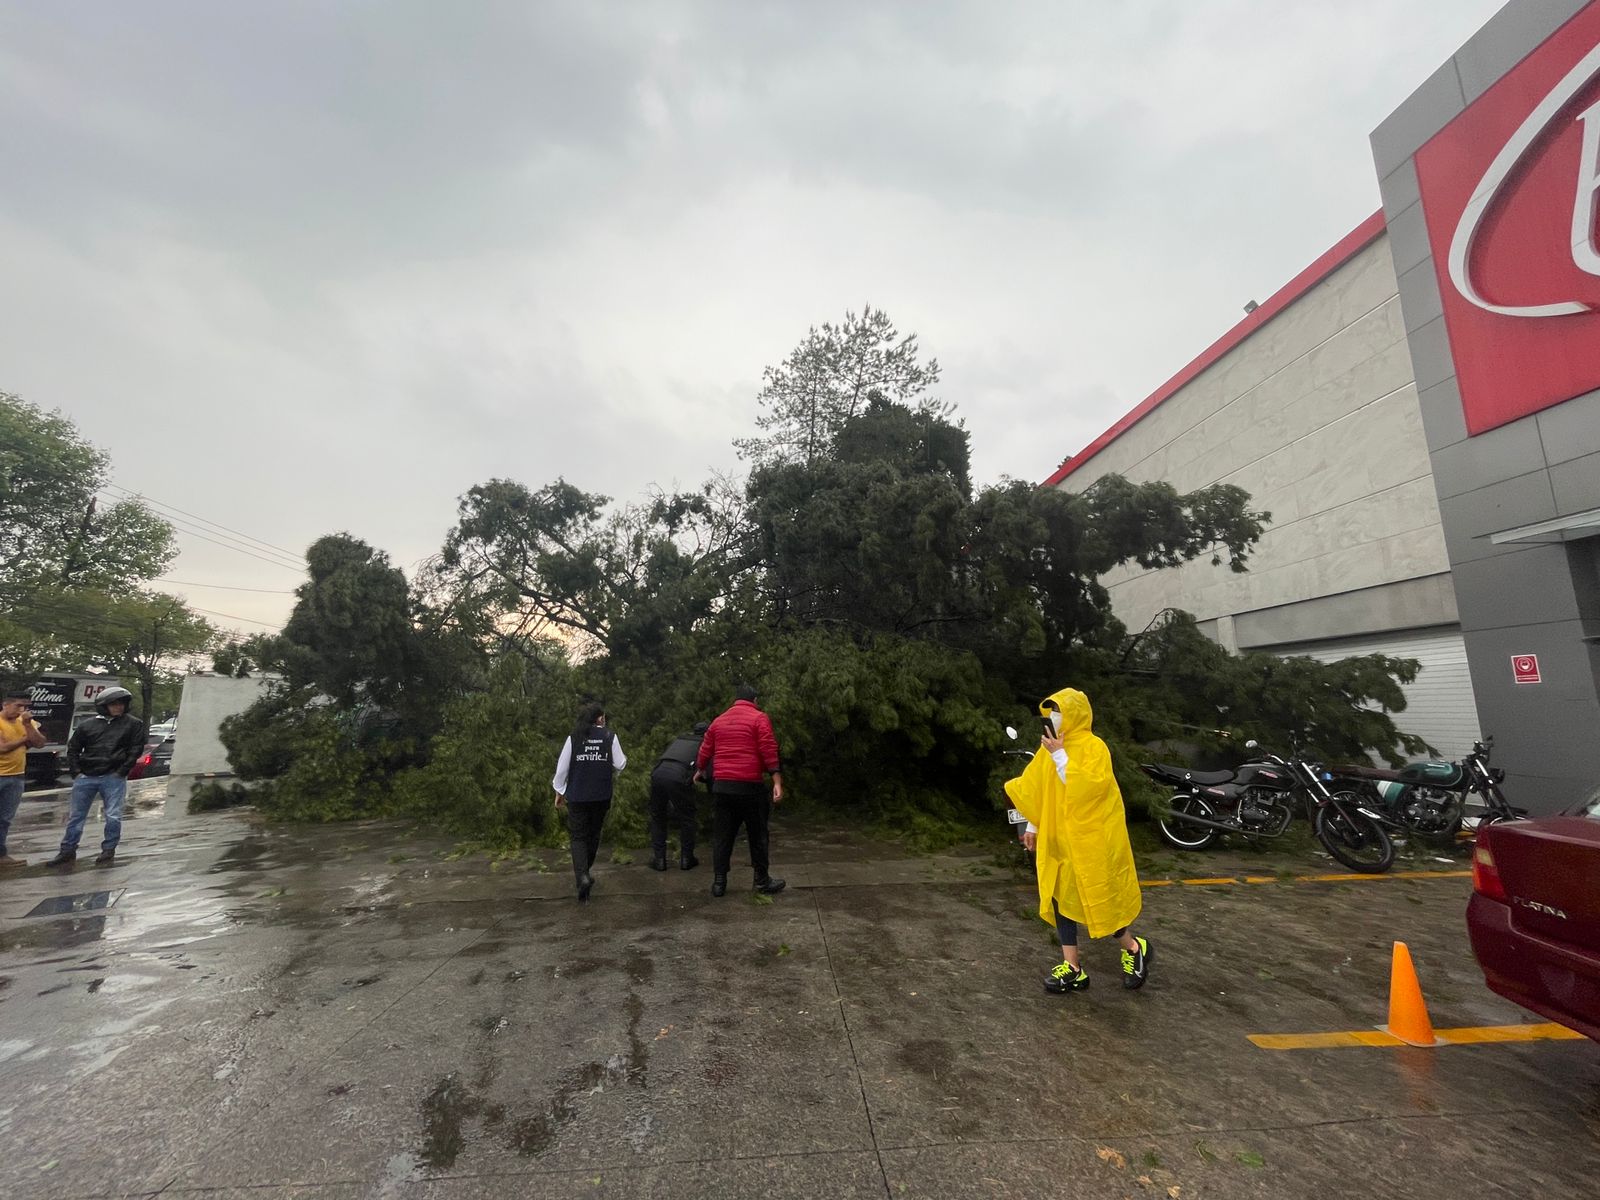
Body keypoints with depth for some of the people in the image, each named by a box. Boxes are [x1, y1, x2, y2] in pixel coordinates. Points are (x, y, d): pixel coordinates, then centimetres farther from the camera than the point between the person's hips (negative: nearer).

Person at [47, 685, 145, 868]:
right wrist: (76, 772, 4)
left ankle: (108, 851, 12)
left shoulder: (133, 724, 1)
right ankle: (67, 851, 24)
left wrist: (122, 771, -6)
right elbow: (73, 748, 14)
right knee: (76, 816, 11)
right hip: (85, 777, 3)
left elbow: (136, 749, 0)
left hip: (114, 778, -3)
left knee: (113, 817, -2)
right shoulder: (88, 725, 6)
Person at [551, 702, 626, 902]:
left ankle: (582, 876, -13)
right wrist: (623, 758, 19)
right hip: (601, 795, 1)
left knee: (578, 836, 6)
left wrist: (559, 791, 10)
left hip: (577, 795, 0)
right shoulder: (610, 737, -4)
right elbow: (620, 764, -4)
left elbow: (562, 766, -1)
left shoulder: (573, 737, -2)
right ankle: (586, 870, 32)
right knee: (594, 833, 19)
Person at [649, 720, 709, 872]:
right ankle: (686, 859, 23)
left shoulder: (679, 738, 32)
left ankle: (658, 859, 21)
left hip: (658, 773, 4)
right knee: (686, 819, 16)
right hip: (678, 777, -4)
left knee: (657, 818, 21)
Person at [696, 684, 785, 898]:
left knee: (721, 835, 11)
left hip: (721, 786, 4)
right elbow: (769, 751, -12)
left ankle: (719, 882, 14)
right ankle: (762, 880, 17)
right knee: (758, 834, 9)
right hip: (750, 786, -4)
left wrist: (700, 772, 37)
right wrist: (777, 782, -13)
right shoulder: (759, 718, -3)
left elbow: (705, 751, 19)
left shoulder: (718, 721, 12)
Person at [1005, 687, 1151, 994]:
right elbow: (1037, 790, 12)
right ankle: (1072, 968, 19)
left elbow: (1089, 787, -28)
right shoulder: (1049, 749, 5)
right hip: (1059, 837, 7)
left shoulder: (1093, 746, -15)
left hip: (1091, 837, -6)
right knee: (1060, 896, 8)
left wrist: (1061, 757, -26)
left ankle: (1133, 949, 32)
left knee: (1100, 896, 4)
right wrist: (1032, 826, 13)